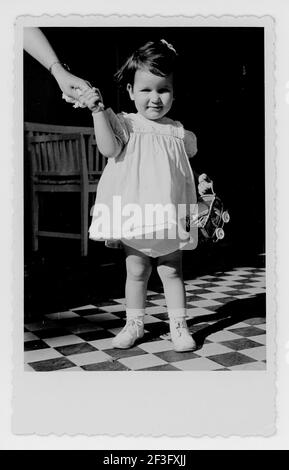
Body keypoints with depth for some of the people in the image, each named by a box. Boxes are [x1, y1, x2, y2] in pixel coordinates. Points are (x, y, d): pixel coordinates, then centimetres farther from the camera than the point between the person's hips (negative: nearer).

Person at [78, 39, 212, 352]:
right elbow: (110, 149, -17)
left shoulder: (179, 133, 9)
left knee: (171, 270, 7)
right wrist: (99, 111, -22)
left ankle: (178, 325, 19)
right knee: (136, 271, 7)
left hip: (169, 215, 2)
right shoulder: (125, 123, 2)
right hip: (134, 214, -1)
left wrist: (199, 183, 8)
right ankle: (134, 323, 23)